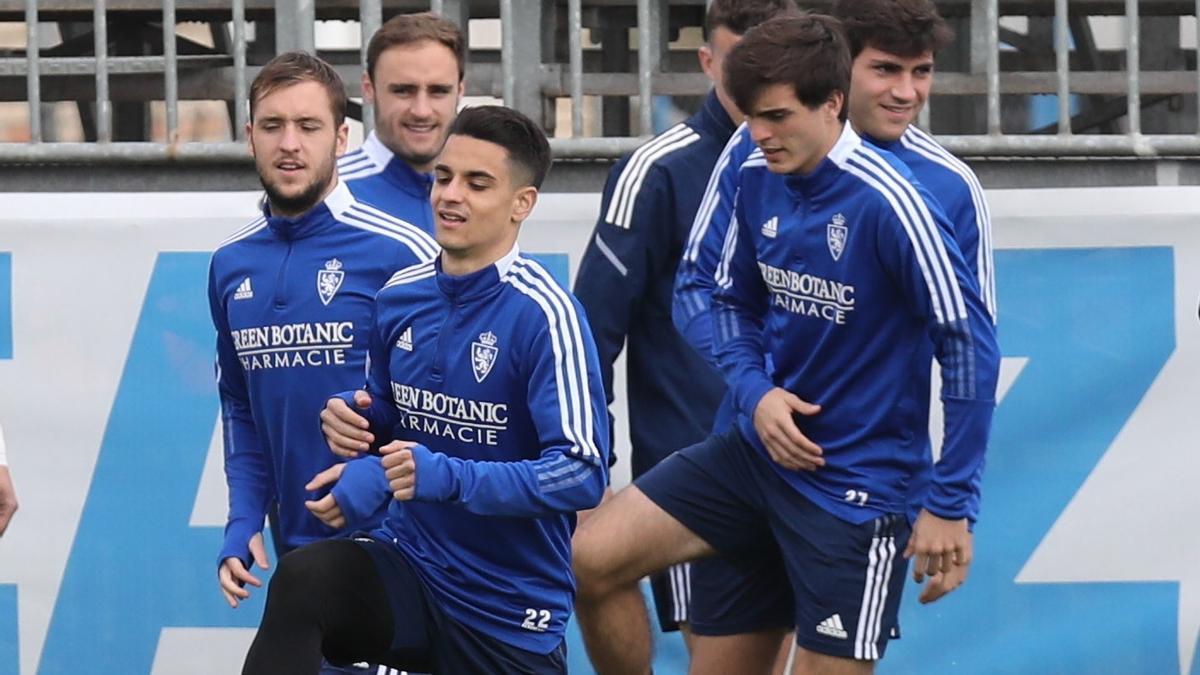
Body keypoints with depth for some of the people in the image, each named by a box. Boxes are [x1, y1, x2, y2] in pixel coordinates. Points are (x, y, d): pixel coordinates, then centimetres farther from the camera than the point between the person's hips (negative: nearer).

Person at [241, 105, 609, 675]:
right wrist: (354, 420, -4)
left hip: (509, 609, -4)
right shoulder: (400, 296, 3)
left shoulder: (542, 313, -16)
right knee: (301, 580, -28)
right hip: (410, 566, 4)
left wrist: (446, 477, -31)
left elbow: (582, 473, -22)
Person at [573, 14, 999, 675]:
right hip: (761, 450, 7)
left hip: (856, 488, -6)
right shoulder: (756, 179, 0)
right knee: (591, 559, -5)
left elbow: (970, 346, -20)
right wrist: (756, 393, -6)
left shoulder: (887, 202, -21)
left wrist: (950, 505, -18)